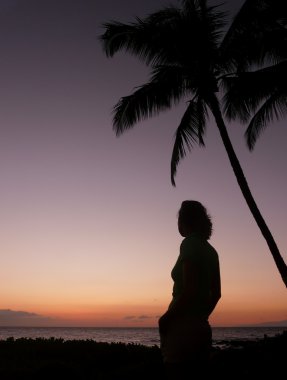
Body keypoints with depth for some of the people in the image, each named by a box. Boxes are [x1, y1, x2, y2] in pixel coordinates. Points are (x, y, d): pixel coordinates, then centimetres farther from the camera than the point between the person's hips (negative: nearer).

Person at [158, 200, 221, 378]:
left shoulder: (189, 244, -11)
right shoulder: (210, 251, 13)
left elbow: (189, 290, -19)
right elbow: (216, 294, 17)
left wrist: (165, 318, -9)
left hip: (183, 329, -9)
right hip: (201, 329, 9)